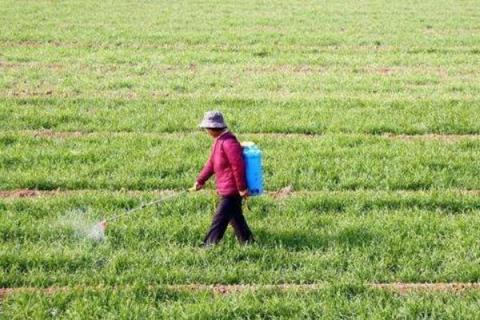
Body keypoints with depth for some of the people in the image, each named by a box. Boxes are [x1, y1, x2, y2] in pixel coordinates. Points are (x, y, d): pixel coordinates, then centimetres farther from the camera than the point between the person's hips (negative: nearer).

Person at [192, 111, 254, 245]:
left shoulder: (228, 142, -22)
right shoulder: (218, 141, 12)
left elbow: (238, 166, -23)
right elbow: (211, 163, 19)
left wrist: (242, 188, -21)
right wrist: (200, 180, 17)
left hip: (231, 190, -11)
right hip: (225, 189, 11)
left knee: (219, 219, -5)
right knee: (235, 218, 17)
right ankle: (248, 242, 25)